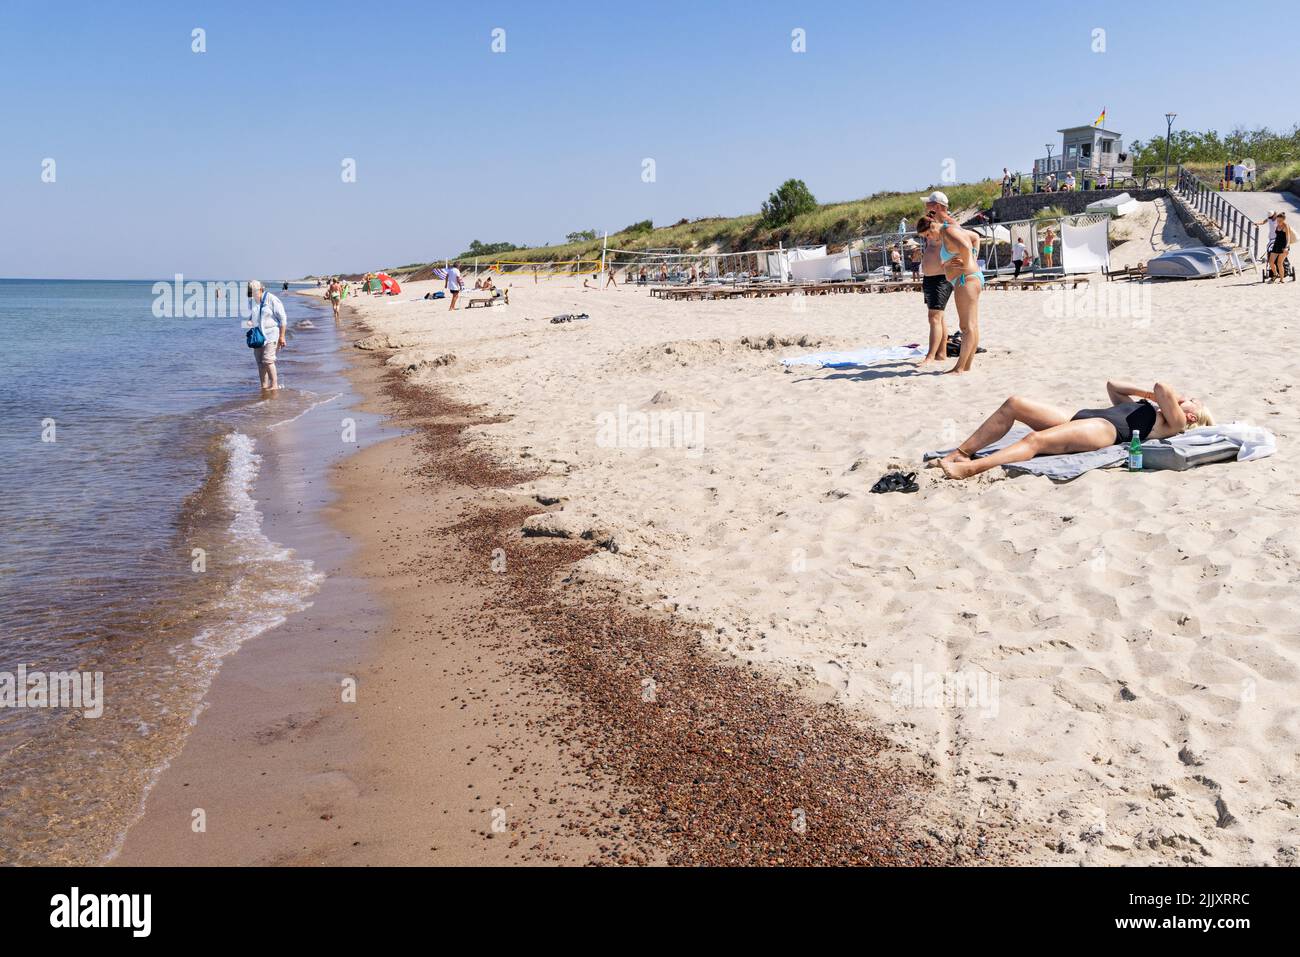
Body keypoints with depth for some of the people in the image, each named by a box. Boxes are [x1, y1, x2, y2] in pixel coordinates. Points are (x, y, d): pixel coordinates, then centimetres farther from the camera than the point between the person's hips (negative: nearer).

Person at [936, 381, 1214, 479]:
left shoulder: (1175, 422, 9)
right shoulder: (1144, 405, 36)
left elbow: (1163, 388, -8)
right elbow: (1113, 386, 43)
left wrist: (1167, 395, 13)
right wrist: (1148, 393, 34)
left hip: (1105, 429, -9)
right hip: (1081, 417, 9)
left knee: (1036, 440, -33)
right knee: (1013, 403, -8)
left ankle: (968, 469, -50)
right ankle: (961, 452, -17)